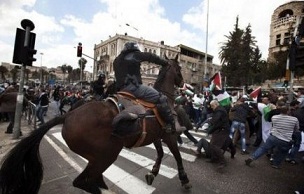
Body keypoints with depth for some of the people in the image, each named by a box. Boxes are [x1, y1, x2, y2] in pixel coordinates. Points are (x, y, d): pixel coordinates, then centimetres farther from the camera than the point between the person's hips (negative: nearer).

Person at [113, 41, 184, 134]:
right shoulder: (134, 55, 3)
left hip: (122, 89, 9)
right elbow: (151, 57, 6)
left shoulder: (117, 60, 24)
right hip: (133, 87, -9)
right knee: (161, 98, -10)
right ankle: (172, 125, -13)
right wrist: (165, 63, 16)